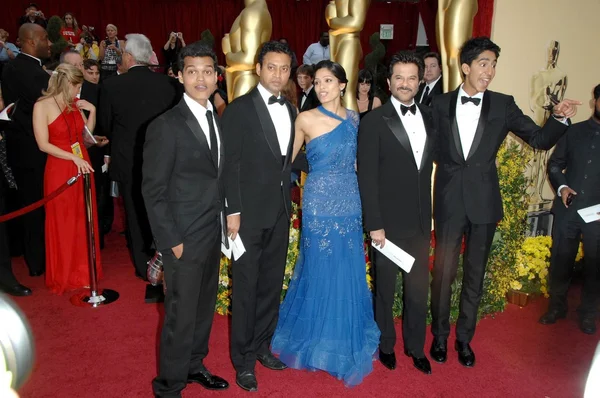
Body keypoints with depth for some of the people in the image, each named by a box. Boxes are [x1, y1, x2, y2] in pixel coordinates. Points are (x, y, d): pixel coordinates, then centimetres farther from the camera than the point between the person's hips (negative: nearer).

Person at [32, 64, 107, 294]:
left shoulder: (75, 104, 7)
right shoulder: (42, 106, -10)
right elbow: (43, 144, -14)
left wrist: (92, 111, 0)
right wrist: (74, 158, -19)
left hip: (83, 168, 5)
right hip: (59, 170, -5)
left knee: (83, 221, 11)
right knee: (62, 224, 6)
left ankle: (83, 270, 26)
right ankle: (64, 276, 21)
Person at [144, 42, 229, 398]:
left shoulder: (218, 120, 8)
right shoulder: (166, 126, -13)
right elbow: (153, 191, -13)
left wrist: (225, 220, 6)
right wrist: (172, 241, -14)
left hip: (214, 232, 7)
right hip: (185, 237, -6)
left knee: (205, 306, 19)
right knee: (182, 313, 5)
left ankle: (194, 365, 40)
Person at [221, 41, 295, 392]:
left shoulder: (291, 110, 10)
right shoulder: (239, 109, -7)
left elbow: (287, 159, 12)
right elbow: (231, 164, -10)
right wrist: (233, 212, -13)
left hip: (281, 211, 6)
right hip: (250, 212, -5)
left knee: (272, 284, 15)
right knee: (246, 287, 5)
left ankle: (262, 345, 33)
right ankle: (244, 359, 21)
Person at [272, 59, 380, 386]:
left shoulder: (355, 119, 5)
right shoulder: (306, 119, -7)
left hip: (350, 203, 4)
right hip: (320, 204, -4)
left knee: (350, 273, 12)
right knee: (322, 272, 6)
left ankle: (347, 339, 33)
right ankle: (319, 341, 29)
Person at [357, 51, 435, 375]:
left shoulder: (430, 117, 6)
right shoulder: (373, 122, -9)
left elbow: (430, 163, 9)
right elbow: (366, 177, -12)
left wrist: (430, 212, 4)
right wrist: (374, 224, -14)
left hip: (421, 220, 4)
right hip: (389, 221, -4)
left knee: (419, 288, 15)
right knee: (385, 288, 14)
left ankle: (415, 347, 35)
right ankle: (385, 344, 35)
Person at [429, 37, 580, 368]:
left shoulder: (503, 105, 1)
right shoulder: (440, 104, 1)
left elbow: (540, 139, 2)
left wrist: (559, 118, -13)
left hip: (483, 201, 1)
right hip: (448, 201, 0)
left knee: (475, 273, 12)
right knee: (443, 271, 8)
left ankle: (464, 337, 30)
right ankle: (440, 335, 28)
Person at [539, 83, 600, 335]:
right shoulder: (574, 131, 6)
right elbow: (555, 164, 10)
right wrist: (561, 186, -8)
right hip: (567, 209, 1)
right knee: (560, 261, 10)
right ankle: (557, 306, 27)